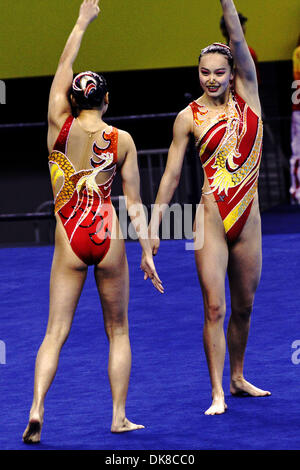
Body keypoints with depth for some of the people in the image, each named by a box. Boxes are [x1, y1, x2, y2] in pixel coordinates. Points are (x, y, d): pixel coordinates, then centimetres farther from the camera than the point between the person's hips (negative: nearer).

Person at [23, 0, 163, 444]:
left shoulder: (60, 126, -2)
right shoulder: (122, 140, -3)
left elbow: (63, 68, 11)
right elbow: (134, 201, -1)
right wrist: (147, 252, 6)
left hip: (69, 241, 0)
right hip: (108, 239, 0)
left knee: (55, 332, 2)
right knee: (118, 331, 13)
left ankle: (37, 407, -15)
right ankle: (119, 417, 11)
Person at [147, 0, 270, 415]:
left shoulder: (247, 94, 5)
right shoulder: (190, 117, -1)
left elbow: (238, 39, -8)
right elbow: (171, 174, 1)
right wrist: (154, 224, -2)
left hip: (248, 218, 3)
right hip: (211, 218, -3)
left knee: (244, 306, 13)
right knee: (214, 308, -6)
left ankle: (238, 378, 29)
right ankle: (218, 392, -3)